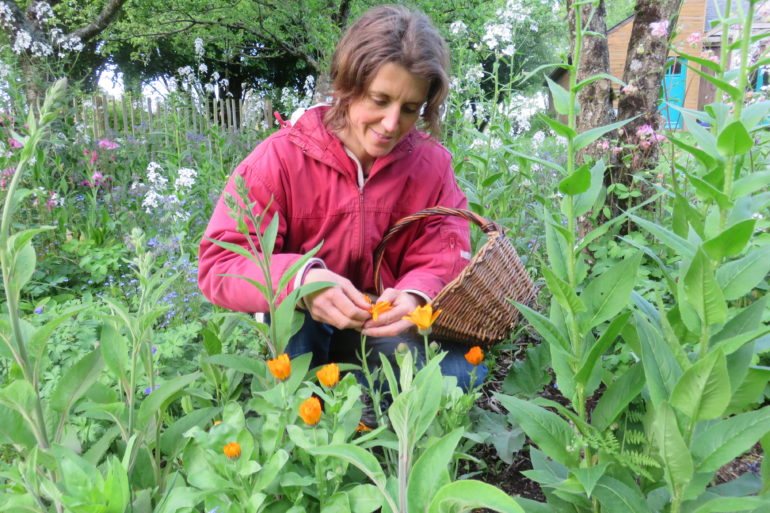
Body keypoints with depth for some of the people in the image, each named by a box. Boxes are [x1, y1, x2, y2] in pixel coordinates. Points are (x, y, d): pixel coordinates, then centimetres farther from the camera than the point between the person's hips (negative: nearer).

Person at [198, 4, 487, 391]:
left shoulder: (432, 164, -9)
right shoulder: (282, 156, -18)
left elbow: (445, 261, -11)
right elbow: (218, 264, -23)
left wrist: (415, 295, -36)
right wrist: (300, 281, -44)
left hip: (387, 333, 3)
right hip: (296, 334, -2)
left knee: (462, 369, -23)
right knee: (294, 304, -36)